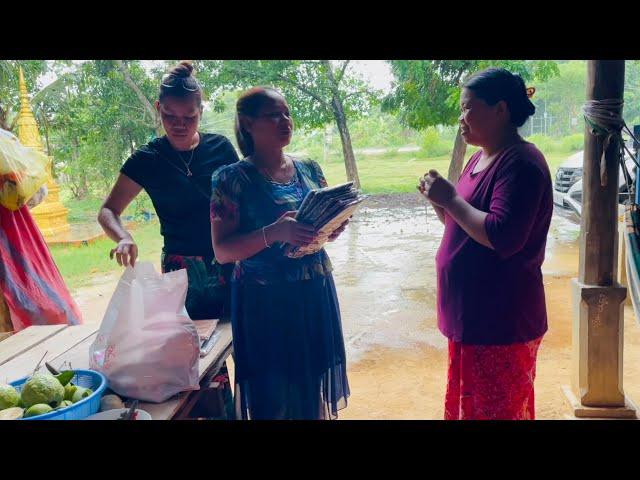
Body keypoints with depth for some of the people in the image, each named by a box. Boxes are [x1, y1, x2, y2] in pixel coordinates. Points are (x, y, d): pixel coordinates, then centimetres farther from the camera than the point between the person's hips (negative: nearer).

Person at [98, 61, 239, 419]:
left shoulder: (220, 147, 2)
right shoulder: (148, 160, -2)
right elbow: (109, 211, 2)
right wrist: (123, 237, -20)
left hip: (232, 264, 2)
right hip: (184, 271, -1)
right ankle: (222, 411, 24)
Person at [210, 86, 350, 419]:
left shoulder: (310, 170, 6)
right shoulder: (234, 179, -9)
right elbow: (222, 251, -12)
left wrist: (334, 228, -9)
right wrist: (274, 233, -27)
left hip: (316, 293, 5)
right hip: (265, 300, -4)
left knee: (314, 385, 16)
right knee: (274, 397, 5)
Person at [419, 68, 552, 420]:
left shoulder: (520, 163, -18)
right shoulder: (480, 158, 11)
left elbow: (502, 238, -28)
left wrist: (450, 198, -21)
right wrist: (439, 200, 1)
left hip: (501, 322, -9)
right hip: (472, 314, 9)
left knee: (495, 408, 6)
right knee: (468, 403, 20)